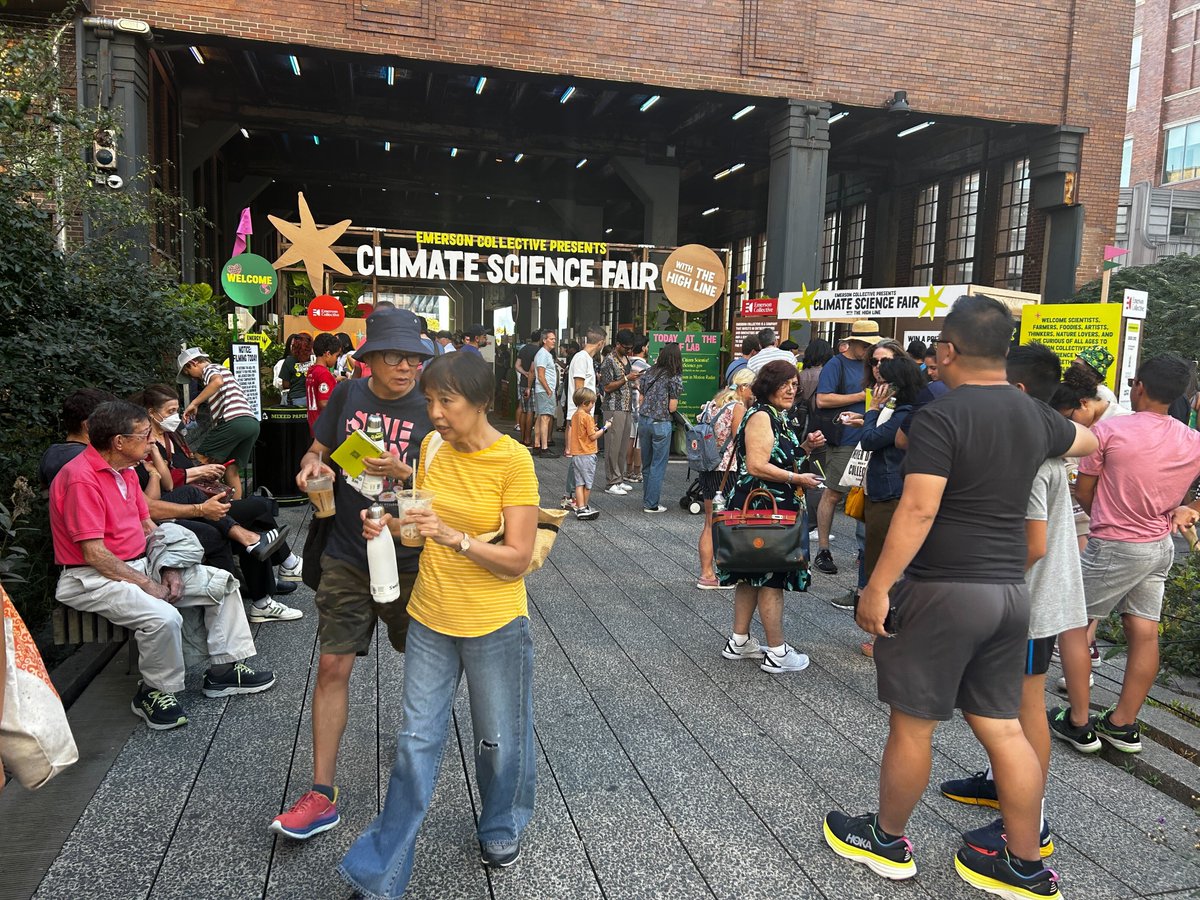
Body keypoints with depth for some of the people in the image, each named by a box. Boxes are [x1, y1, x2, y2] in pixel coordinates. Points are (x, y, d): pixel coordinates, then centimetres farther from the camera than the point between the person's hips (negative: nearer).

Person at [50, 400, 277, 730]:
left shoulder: (125, 471, 10)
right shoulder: (81, 479, -20)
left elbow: (147, 526, 14)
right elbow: (94, 555, -23)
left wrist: (170, 571, 0)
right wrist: (147, 585, -17)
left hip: (140, 565, 10)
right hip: (93, 580, -9)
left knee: (223, 583, 3)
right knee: (164, 617, -34)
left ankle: (224, 669, 10)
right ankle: (154, 692, -7)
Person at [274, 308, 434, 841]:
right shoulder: (348, 395, 0)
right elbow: (317, 451, 12)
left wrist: (402, 472, -28)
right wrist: (311, 467, -11)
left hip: (409, 560, -2)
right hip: (347, 557, 2)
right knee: (332, 667, 0)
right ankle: (322, 794, 10)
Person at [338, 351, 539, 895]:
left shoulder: (513, 460, -18)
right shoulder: (432, 447, -2)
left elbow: (517, 559, -18)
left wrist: (454, 537, -30)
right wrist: (391, 524, -8)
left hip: (495, 625, -4)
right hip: (430, 619, 4)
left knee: (500, 739, 17)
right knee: (416, 743, 11)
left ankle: (501, 829, 45)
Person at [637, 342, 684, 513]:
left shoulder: (649, 372, 7)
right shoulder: (675, 378, -8)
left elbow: (641, 399, 8)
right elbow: (672, 408, -10)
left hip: (643, 420, 5)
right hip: (661, 424, -5)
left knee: (647, 464, 16)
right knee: (658, 465, 4)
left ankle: (647, 500, 24)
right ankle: (651, 504, 7)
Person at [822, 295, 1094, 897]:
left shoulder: (941, 417, -15)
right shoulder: (1034, 416, 8)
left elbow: (917, 511, -23)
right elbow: (1088, 441, 30)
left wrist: (876, 587, -19)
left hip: (944, 591, -7)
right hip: (1010, 590, 7)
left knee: (911, 724, 8)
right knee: (1002, 727, 16)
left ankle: (887, 841, 26)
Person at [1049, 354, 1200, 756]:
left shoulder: (1108, 430, -16)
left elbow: (1083, 492, -6)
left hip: (1114, 548, -6)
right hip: (1161, 547, 6)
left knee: (1071, 621, 7)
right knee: (1144, 633, 11)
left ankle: (1078, 724, 10)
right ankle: (1123, 725, 23)